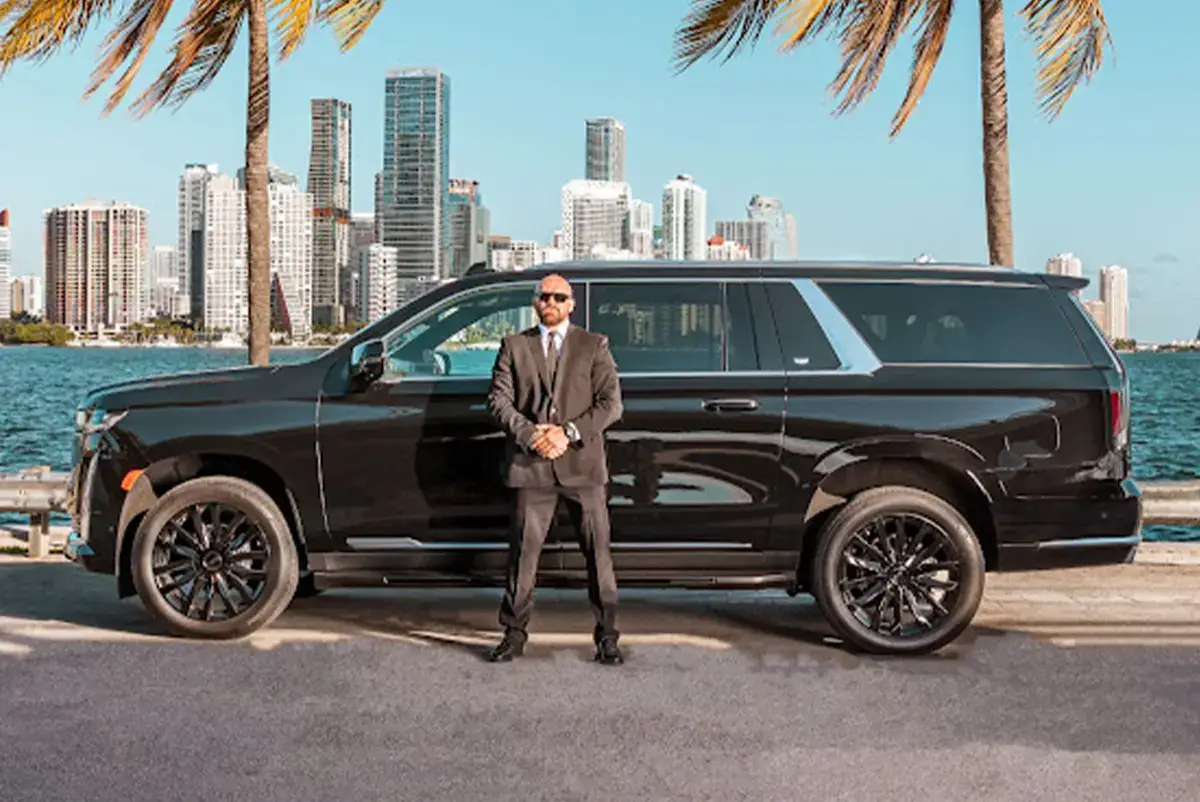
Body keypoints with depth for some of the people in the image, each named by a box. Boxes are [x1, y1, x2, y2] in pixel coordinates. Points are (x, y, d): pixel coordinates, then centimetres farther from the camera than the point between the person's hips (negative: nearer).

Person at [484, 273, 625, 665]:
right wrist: (529, 434, -12)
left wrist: (568, 433, -11)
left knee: (598, 550, 3)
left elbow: (610, 403, 0)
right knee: (523, 551, 2)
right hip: (530, 465, 0)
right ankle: (514, 633, 12)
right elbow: (499, 400, 4)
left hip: (582, 463, 0)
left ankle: (607, 635, 11)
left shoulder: (594, 345, 8)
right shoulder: (514, 346, 11)